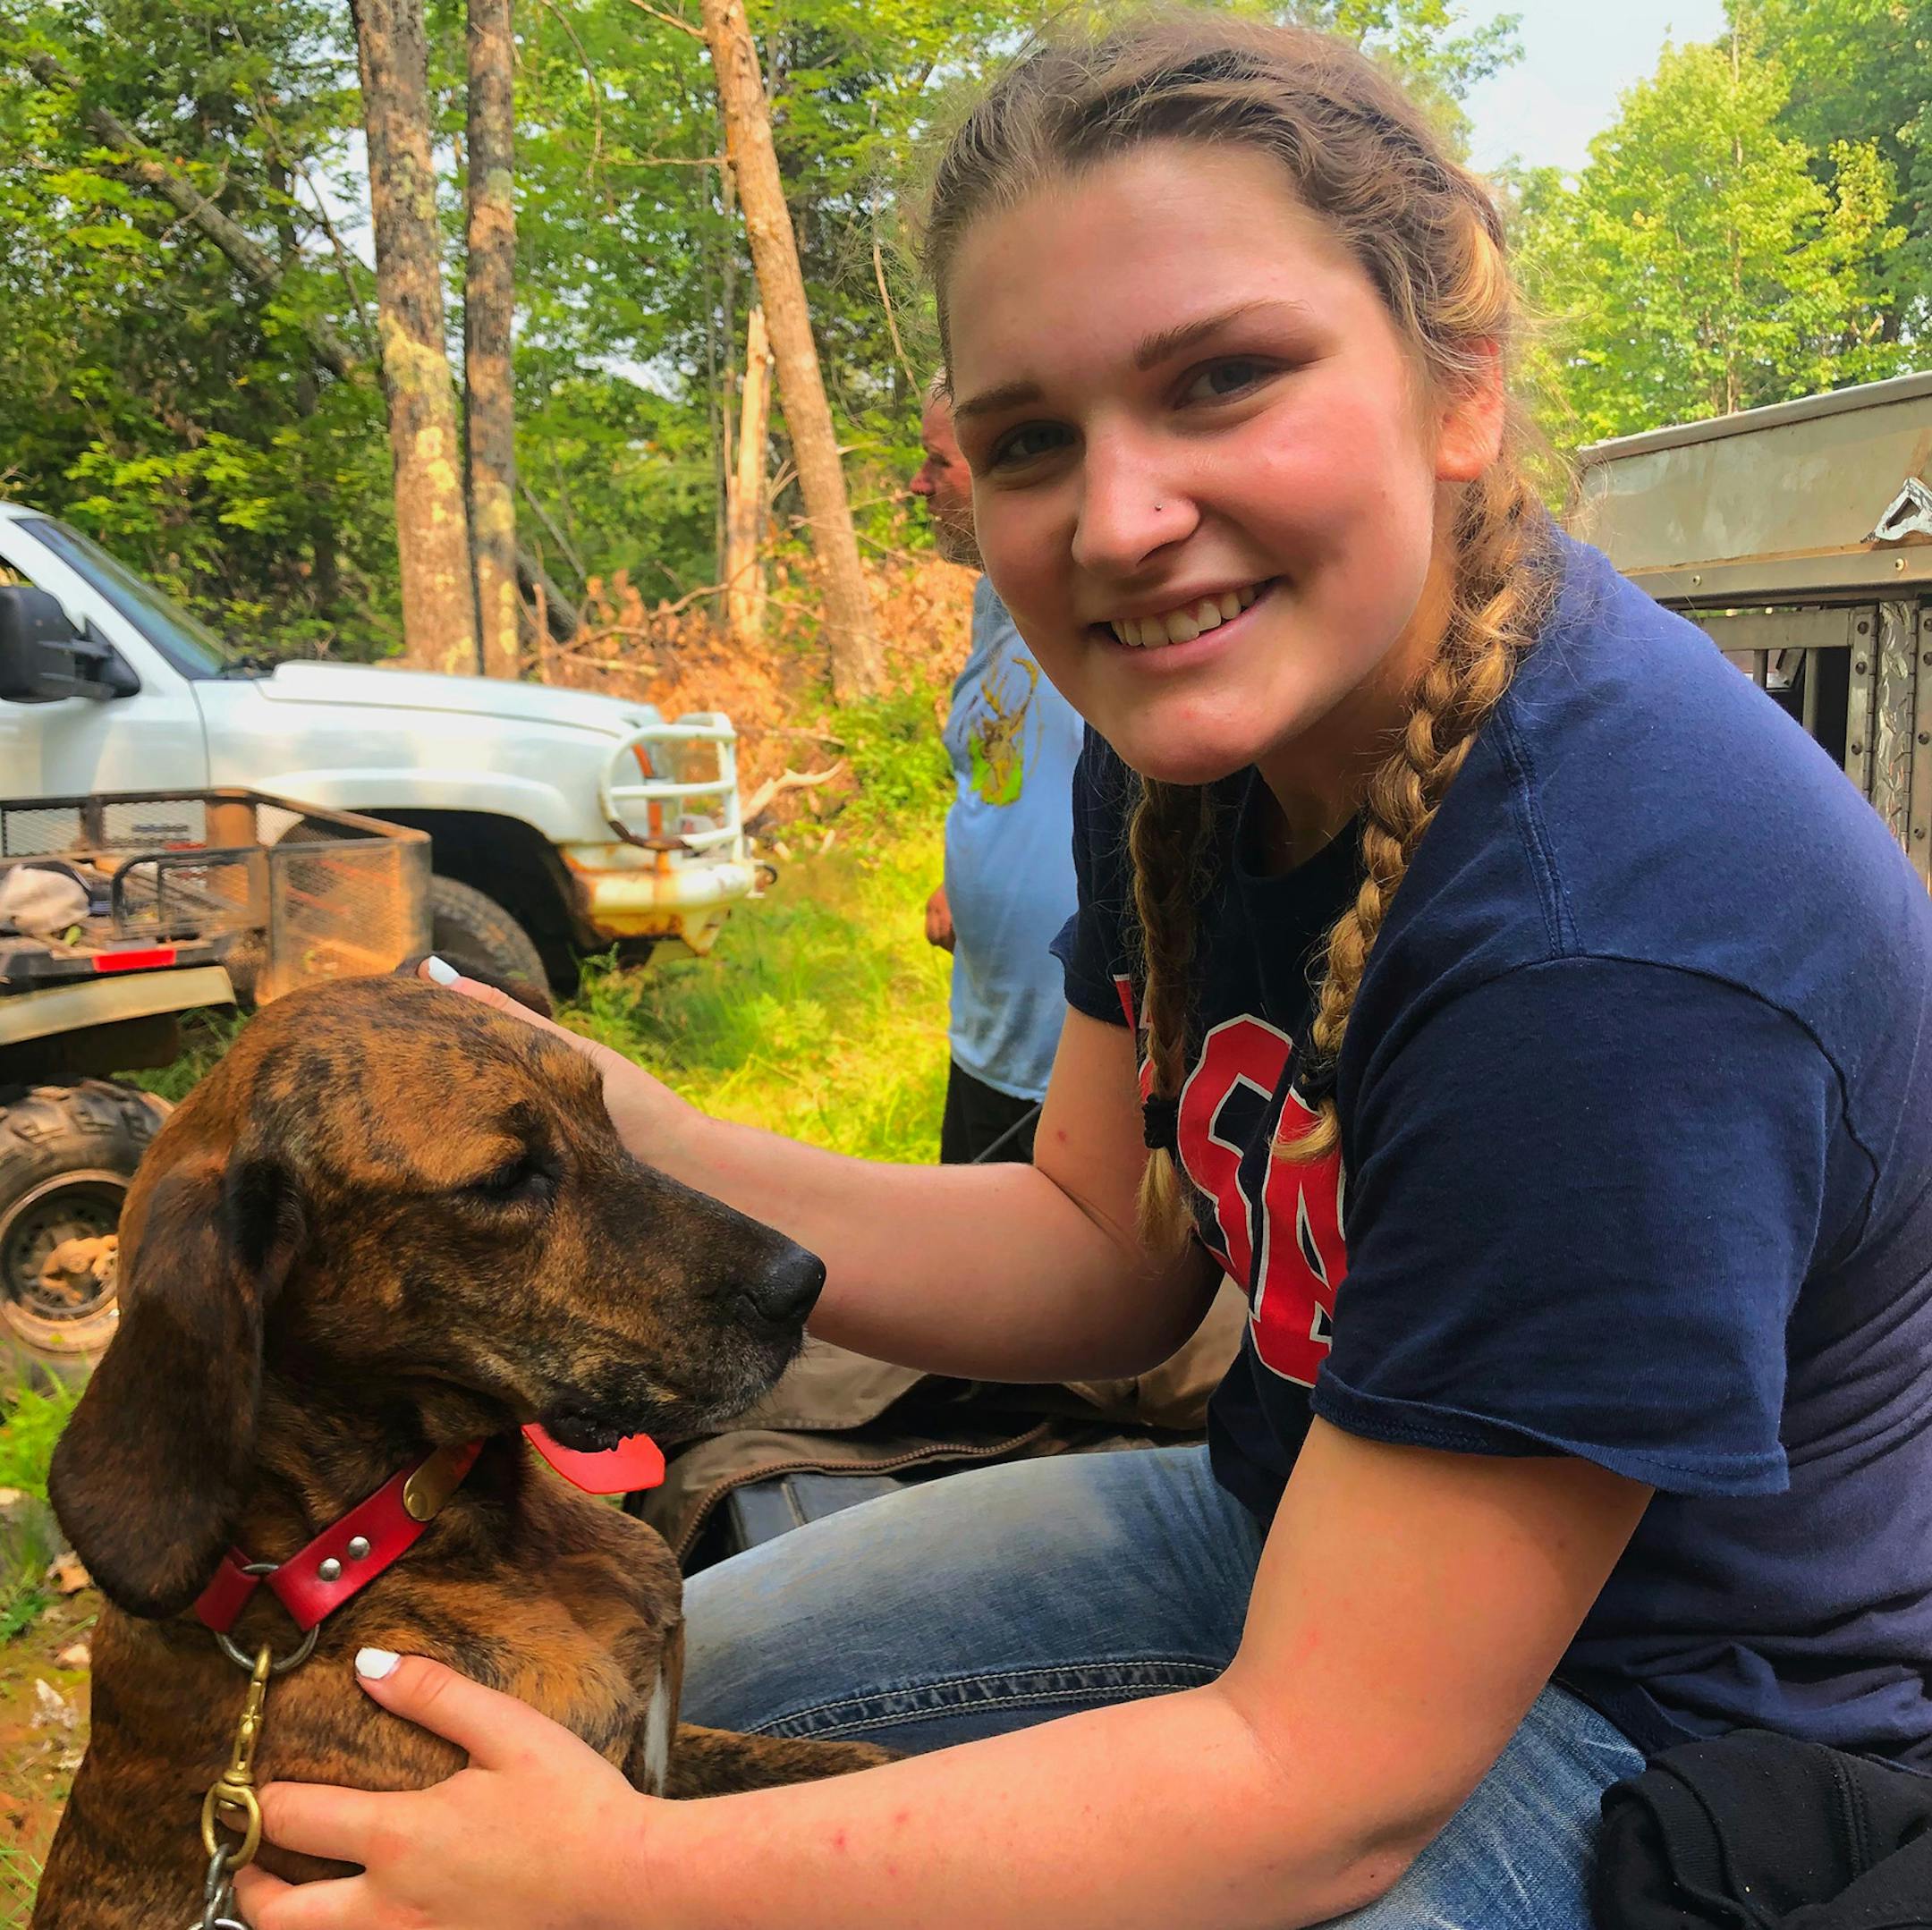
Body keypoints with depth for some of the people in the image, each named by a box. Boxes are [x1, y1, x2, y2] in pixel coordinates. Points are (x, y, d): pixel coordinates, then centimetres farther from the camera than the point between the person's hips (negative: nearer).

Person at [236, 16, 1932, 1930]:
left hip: (1643, 1709, -6)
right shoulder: (1198, 736, -9)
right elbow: (1100, 1253, -1)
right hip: (1308, 1533, 7)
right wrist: (643, 1155, -15)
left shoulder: (1612, 931, -35)